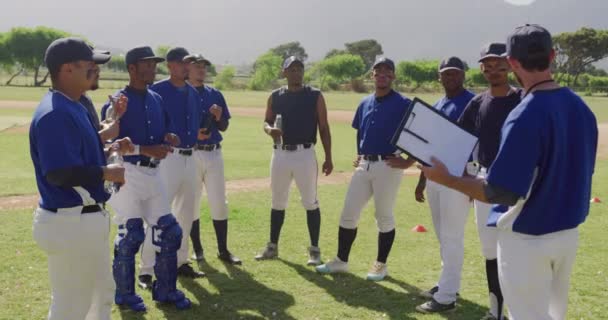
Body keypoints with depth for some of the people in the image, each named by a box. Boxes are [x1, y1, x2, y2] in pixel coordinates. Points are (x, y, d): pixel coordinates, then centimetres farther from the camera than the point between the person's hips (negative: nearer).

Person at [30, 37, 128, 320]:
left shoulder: (74, 107, 10)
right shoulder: (54, 114, -23)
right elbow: (59, 173, -29)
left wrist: (111, 148, 8)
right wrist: (107, 172, -18)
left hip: (87, 217, 11)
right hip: (70, 223, -11)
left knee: (102, 291, 25)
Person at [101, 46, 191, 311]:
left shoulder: (156, 99, 11)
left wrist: (169, 139, -4)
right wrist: (146, 150, -24)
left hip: (153, 174, 7)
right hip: (127, 174, -7)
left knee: (169, 232, 7)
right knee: (130, 235, -1)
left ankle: (165, 290, 22)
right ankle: (125, 294, 17)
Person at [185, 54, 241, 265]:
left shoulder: (215, 95, 10)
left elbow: (224, 127, 13)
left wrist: (218, 117, -7)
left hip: (214, 153, 3)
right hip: (190, 154, -3)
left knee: (219, 203, 3)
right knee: (192, 204, 5)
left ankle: (223, 250, 11)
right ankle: (197, 249, 17)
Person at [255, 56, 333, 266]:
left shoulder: (315, 96, -1)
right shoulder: (275, 96, 7)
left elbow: (323, 128, 0)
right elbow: (267, 121, 15)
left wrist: (328, 158, -4)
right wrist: (270, 129, -11)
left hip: (305, 154, -3)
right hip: (280, 153, 3)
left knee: (310, 202, 0)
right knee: (277, 202, 12)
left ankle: (314, 249, 9)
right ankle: (272, 246, 24)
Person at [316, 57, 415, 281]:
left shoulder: (403, 104, -8)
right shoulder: (365, 103, 12)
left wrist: (408, 162, -14)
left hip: (388, 166, -6)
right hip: (364, 165, 6)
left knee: (384, 216, 4)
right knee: (348, 213, 7)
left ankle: (381, 265, 18)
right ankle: (341, 261, 19)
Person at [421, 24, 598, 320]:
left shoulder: (525, 117, -25)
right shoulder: (582, 108, 0)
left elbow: (502, 193, -24)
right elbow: (578, 172, 10)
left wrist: (447, 180, -14)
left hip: (528, 239, -7)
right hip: (568, 233, 8)